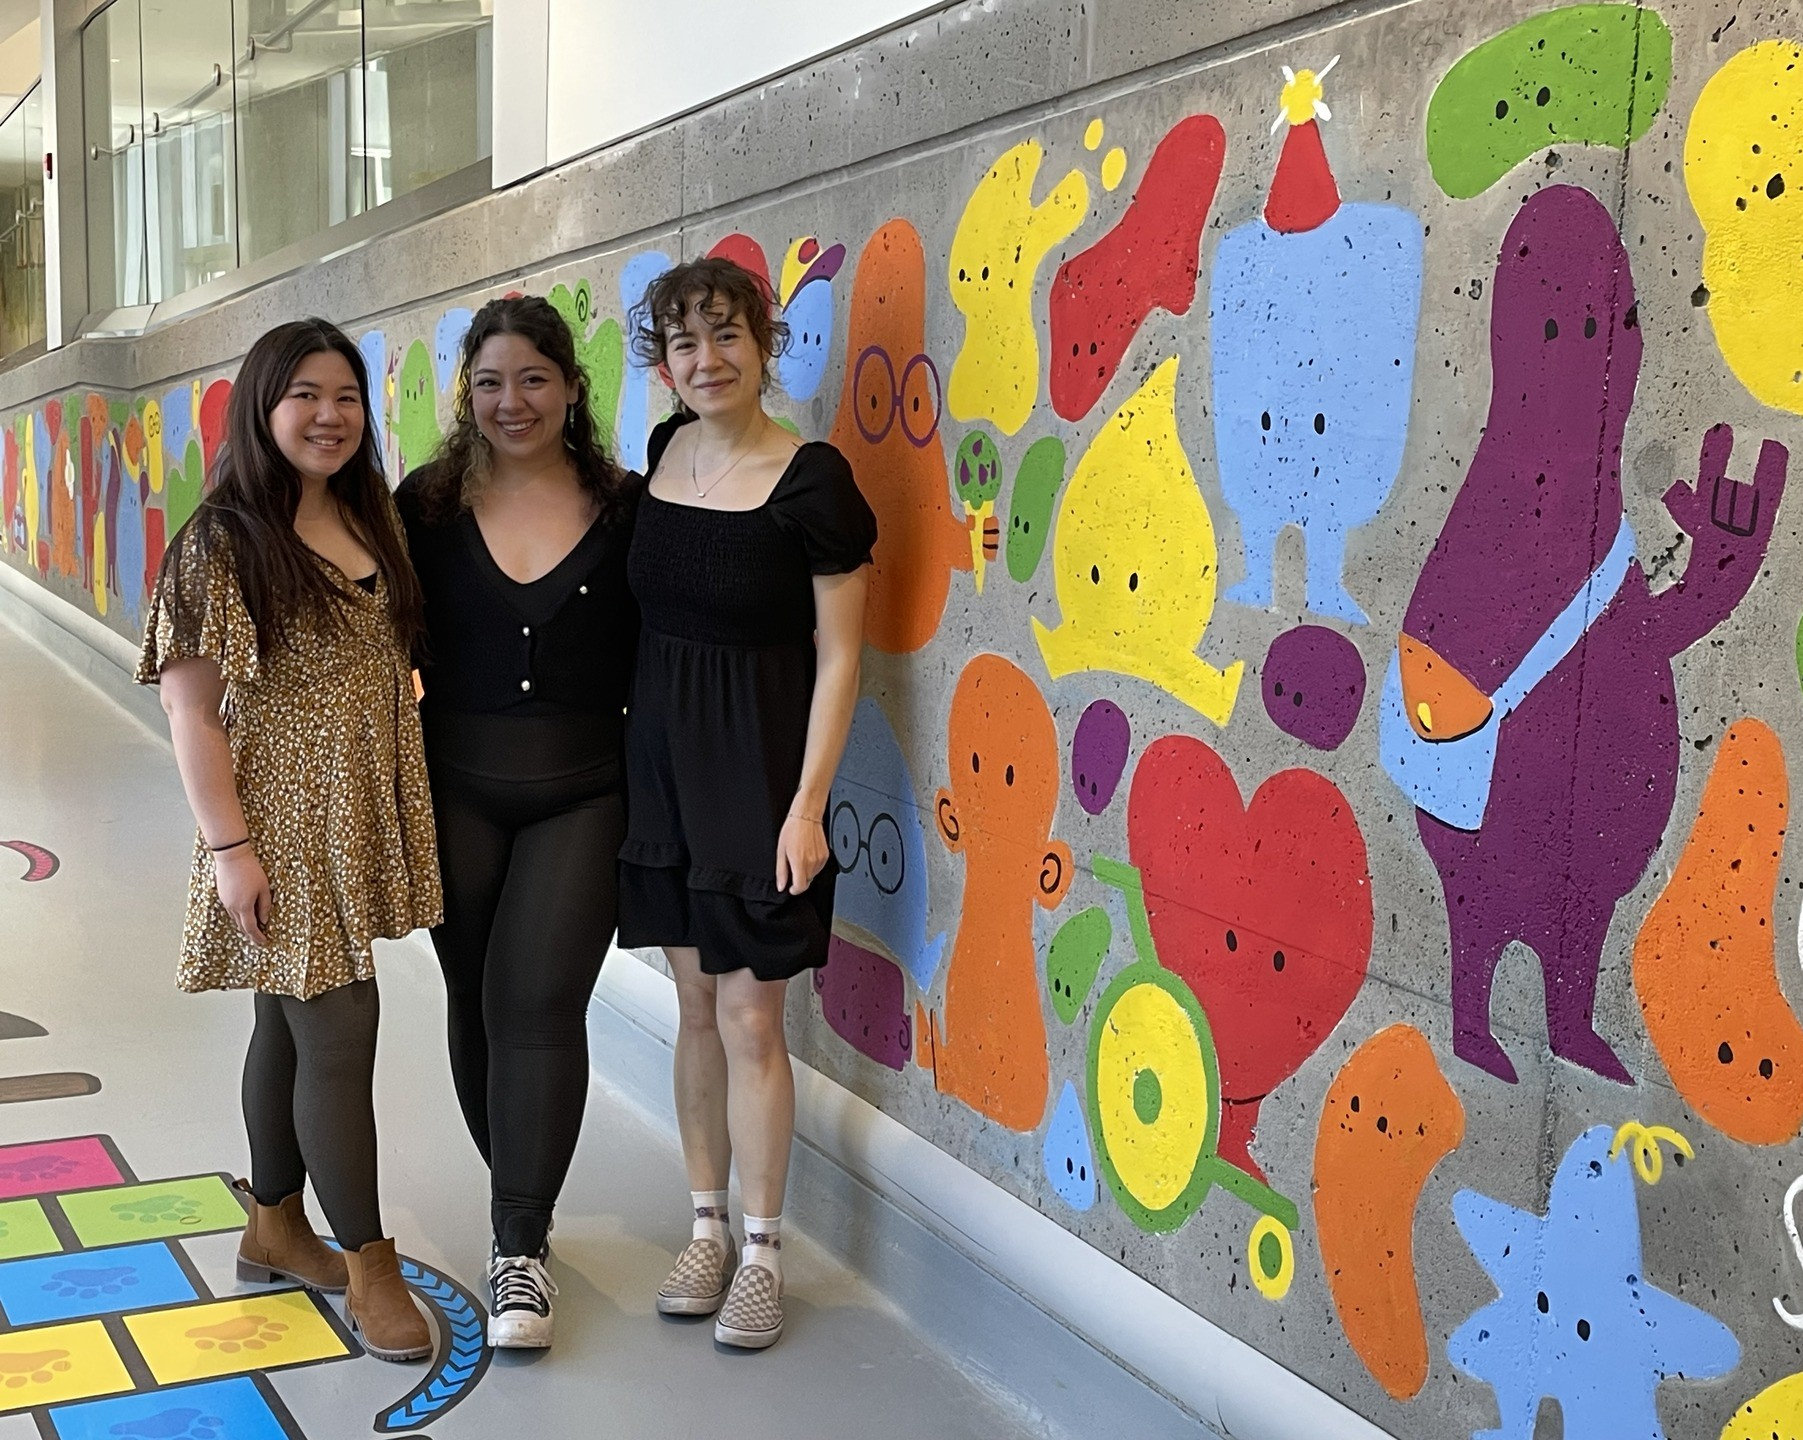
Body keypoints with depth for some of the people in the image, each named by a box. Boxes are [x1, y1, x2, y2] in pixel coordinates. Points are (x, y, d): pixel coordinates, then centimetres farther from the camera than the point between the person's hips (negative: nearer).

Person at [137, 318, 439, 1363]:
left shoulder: (374, 521, 8)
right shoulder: (222, 543, -12)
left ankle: (275, 1227, 32)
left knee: (292, 1025, 17)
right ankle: (369, 1262, 11)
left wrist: (407, 811, 12)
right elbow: (190, 706, -13)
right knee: (340, 1031, -4)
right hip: (285, 827, -6)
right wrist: (230, 846, -16)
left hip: (363, 820, 7)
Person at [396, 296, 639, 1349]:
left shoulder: (623, 508, -1)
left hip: (583, 794, -2)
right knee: (478, 1002, 10)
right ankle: (524, 1207, 30)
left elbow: (650, 659, 3)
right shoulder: (427, 505, 1)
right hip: (457, 787, 2)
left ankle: (521, 1247, 3)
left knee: (538, 1003, -7)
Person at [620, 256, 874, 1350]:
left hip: (759, 765, -6)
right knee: (697, 1007, 14)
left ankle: (763, 1254, 17)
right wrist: (634, 752, 13)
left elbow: (839, 656, -12)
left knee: (751, 1020, 0)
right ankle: (709, 1230, 28)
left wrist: (806, 803, -16)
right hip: (663, 755, 6)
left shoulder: (812, 482, -13)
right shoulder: (665, 451, 5)